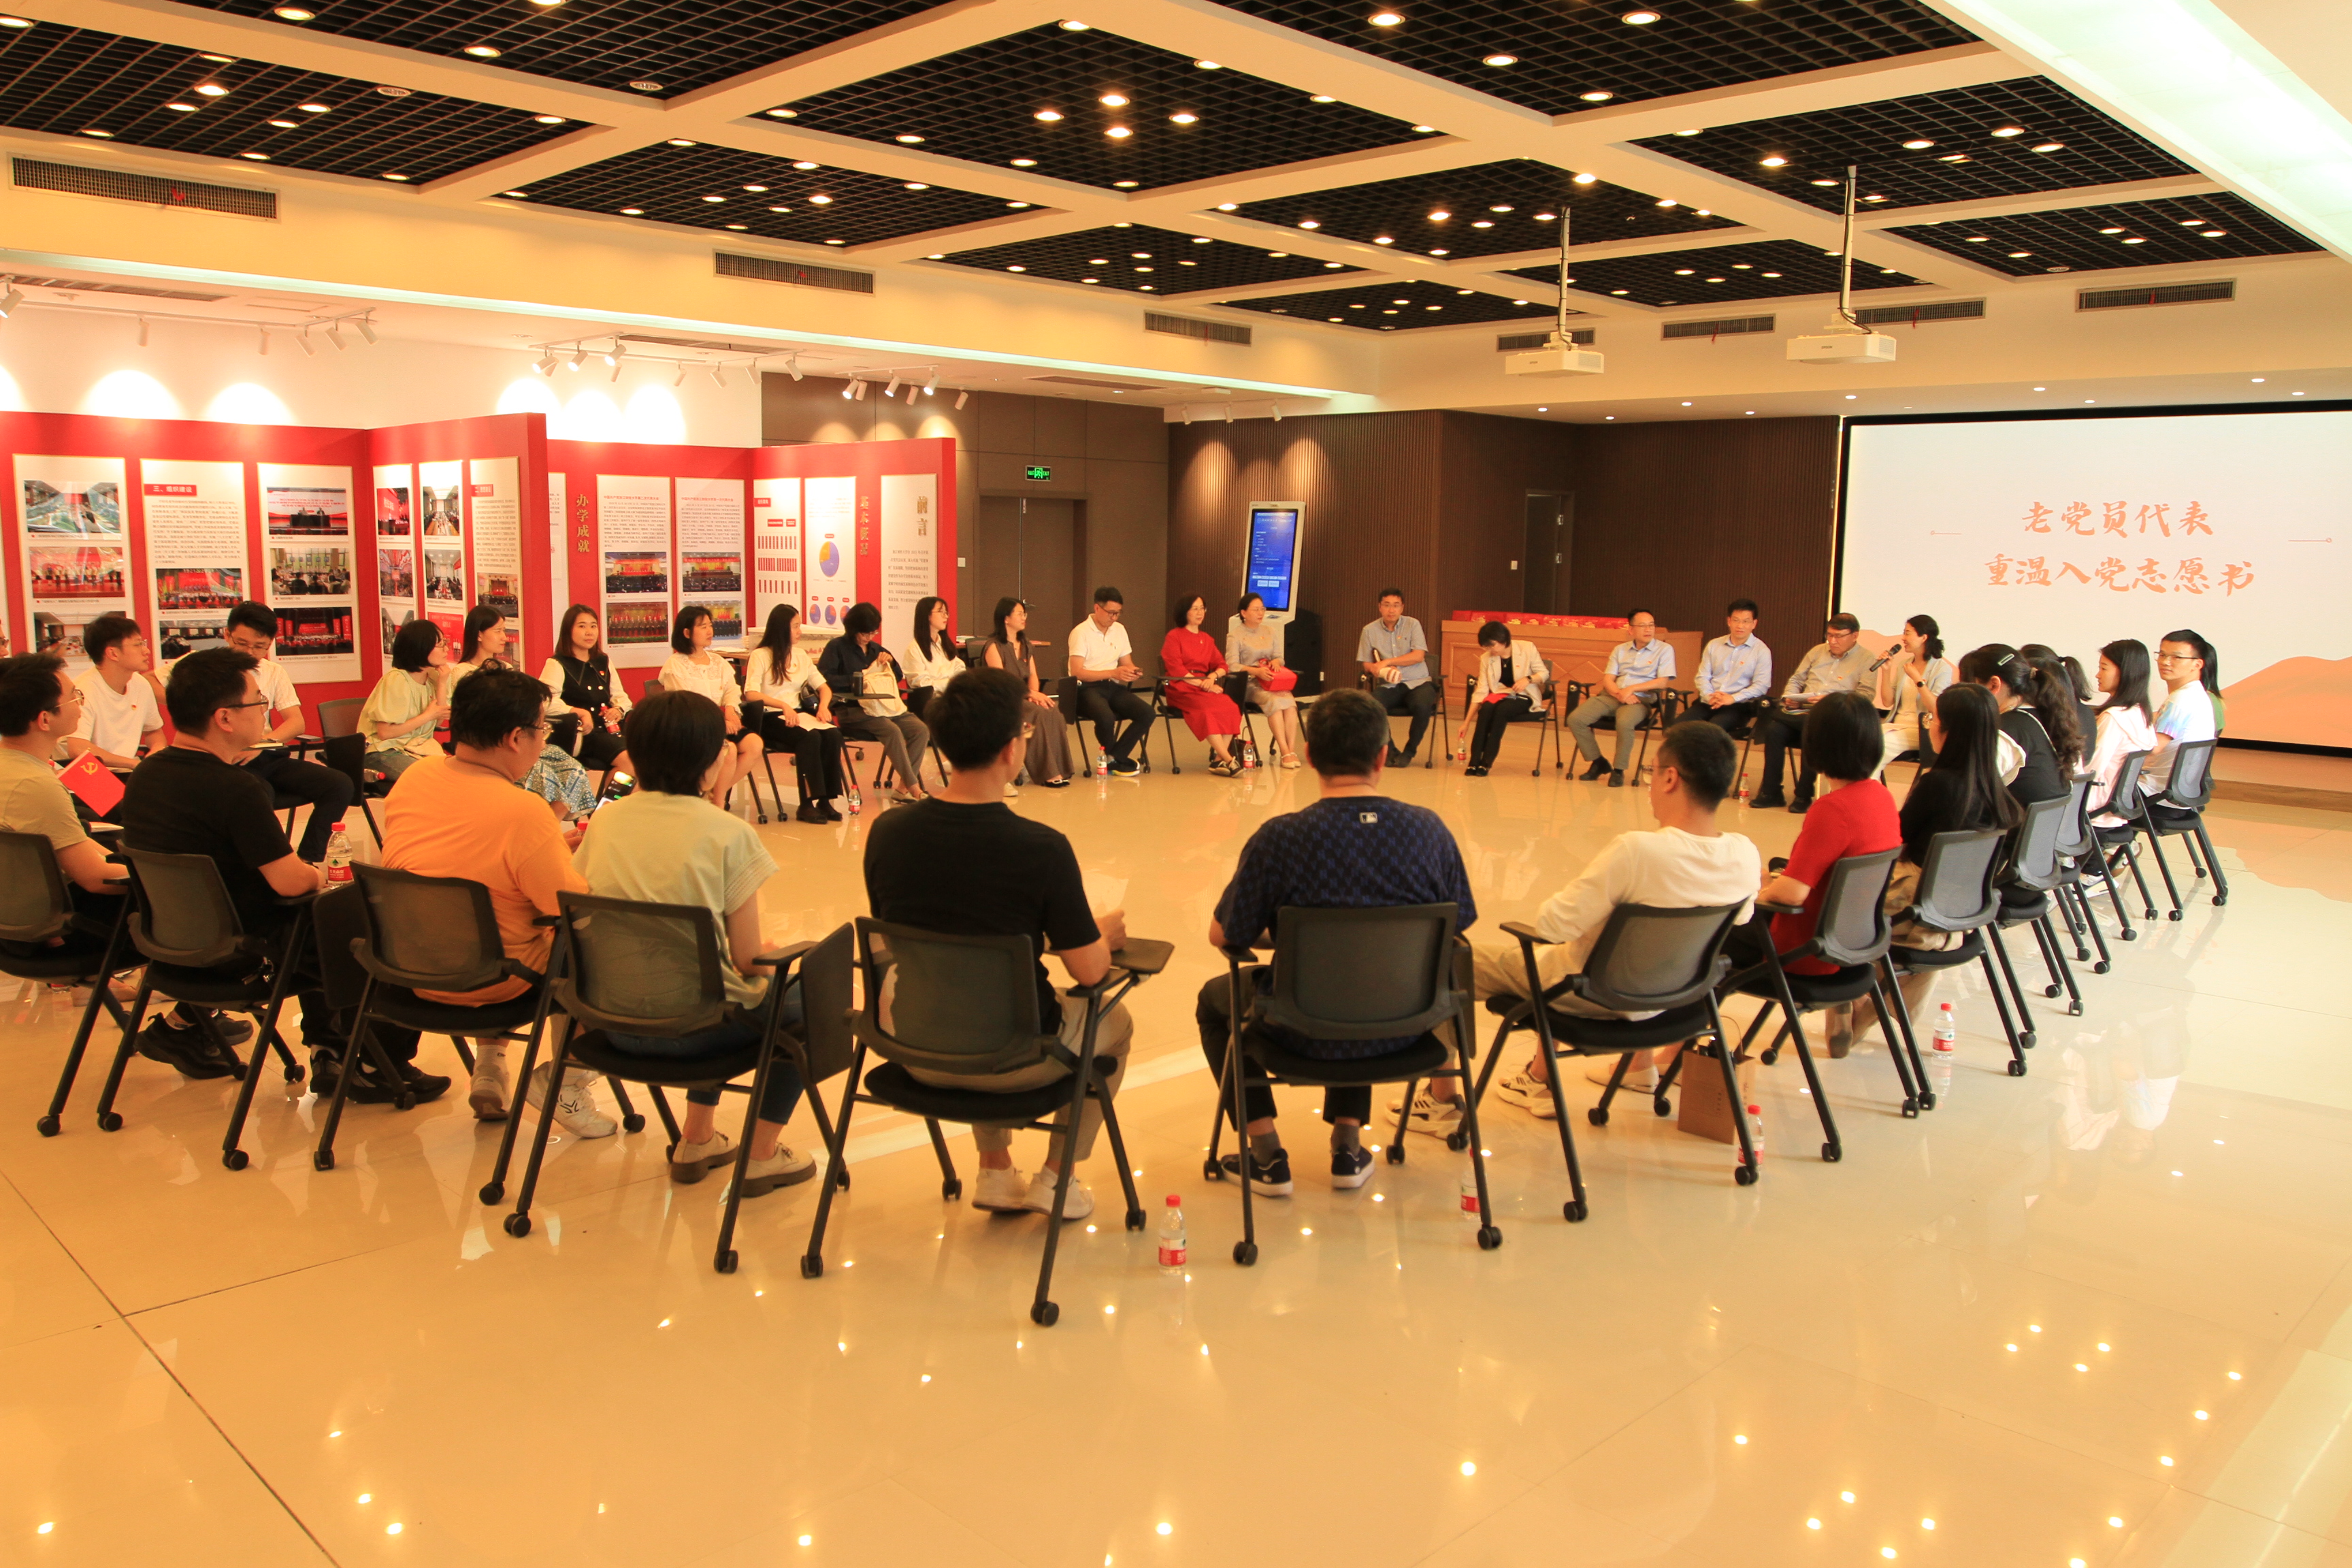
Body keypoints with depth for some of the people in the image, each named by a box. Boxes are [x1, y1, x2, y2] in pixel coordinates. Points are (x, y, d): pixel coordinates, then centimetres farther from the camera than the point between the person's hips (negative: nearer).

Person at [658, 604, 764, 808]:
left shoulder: (718, 661, 21)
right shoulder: (674, 665, -1)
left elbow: (732, 690, 10)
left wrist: (730, 709, -13)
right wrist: (718, 722, -21)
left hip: (722, 721, 6)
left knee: (755, 744, -21)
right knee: (729, 749, -32)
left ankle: (720, 790, -6)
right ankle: (718, 803, -12)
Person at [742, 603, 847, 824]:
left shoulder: (801, 656, 19)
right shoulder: (760, 656, -1)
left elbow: (823, 686, 18)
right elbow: (750, 694, -13)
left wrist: (823, 706, -5)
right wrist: (783, 706, -26)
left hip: (799, 713, 6)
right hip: (770, 718, -6)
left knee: (833, 734, -25)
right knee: (810, 737, -34)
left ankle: (825, 800, -23)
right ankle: (807, 804, -30)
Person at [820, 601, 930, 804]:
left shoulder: (876, 649, 22)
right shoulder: (837, 647, 3)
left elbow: (897, 677, 29)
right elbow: (823, 678, -10)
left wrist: (890, 661, 9)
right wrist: (855, 679, -13)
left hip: (886, 705, 6)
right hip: (853, 710, -6)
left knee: (921, 730, -20)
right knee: (893, 731, -33)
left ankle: (902, 788, -18)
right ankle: (914, 788, -27)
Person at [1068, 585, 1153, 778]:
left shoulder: (1119, 630, 13)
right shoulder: (1081, 632, -7)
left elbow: (1127, 663, 19)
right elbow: (1077, 672, -16)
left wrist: (1133, 672, -7)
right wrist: (1113, 673, -23)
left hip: (1113, 687, 6)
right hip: (1087, 689, -6)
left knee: (1147, 713, -21)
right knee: (1106, 717, -38)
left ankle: (1114, 758, -11)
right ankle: (1118, 761, -9)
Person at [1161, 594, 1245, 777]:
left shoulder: (1207, 639, 22)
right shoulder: (1174, 636, 3)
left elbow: (1221, 665, 16)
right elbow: (1176, 670, -7)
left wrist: (1212, 676, -8)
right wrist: (1202, 684, -16)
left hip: (1206, 685, 5)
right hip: (1181, 688, -5)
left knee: (1231, 707, -25)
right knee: (1208, 709, -35)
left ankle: (1218, 760, -28)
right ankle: (1228, 760, -33)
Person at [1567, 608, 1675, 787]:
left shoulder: (1664, 649, 6)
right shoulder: (1620, 650, 18)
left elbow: (1663, 682, -5)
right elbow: (1607, 679, 9)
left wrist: (1631, 689, -14)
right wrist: (1620, 694, -13)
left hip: (1641, 699, -4)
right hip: (1611, 696, 4)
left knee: (1624, 723, -39)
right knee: (1575, 719, -18)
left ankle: (1618, 770, -20)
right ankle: (1598, 763, -1)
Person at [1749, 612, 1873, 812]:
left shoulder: (1866, 659, 3)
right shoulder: (1817, 651, 20)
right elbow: (1796, 680, 22)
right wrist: (1789, 698, -1)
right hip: (1802, 712, 5)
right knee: (1774, 730, -25)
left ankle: (1803, 795, -21)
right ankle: (1771, 792, -19)